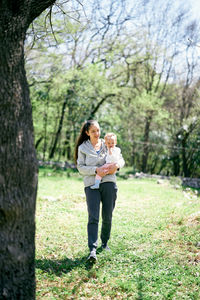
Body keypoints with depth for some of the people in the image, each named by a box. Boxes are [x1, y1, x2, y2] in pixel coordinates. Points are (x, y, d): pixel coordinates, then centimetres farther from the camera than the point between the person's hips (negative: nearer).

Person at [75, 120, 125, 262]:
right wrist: (96, 170, -17)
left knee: (107, 217, 7)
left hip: (109, 183, 2)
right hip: (91, 185, -2)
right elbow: (81, 167, -1)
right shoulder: (83, 148, 6)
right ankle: (92, 250, -16)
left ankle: (105, 242, 28)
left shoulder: (107, 144, 12)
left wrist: (117, 165, -10)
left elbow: (121, 159, 13)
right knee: (93, 217, -12)